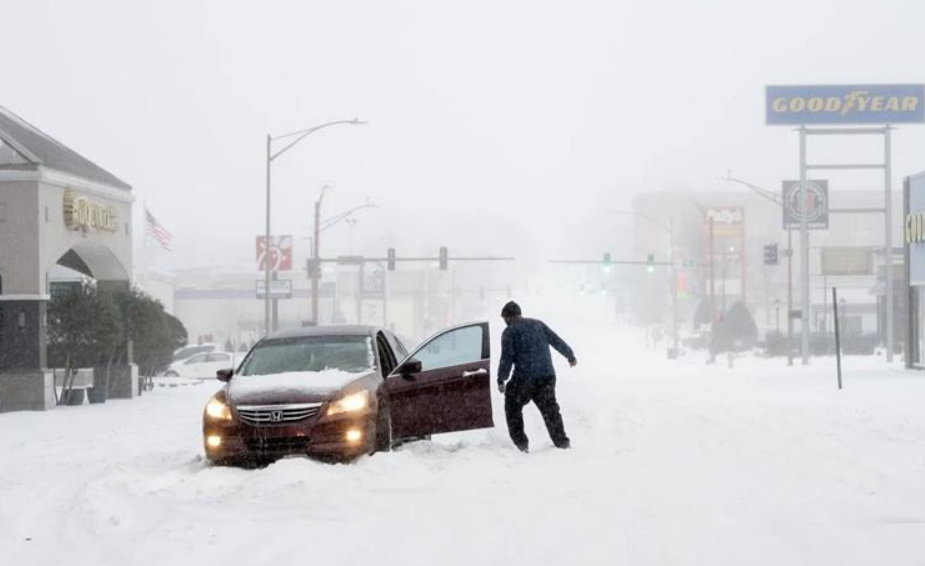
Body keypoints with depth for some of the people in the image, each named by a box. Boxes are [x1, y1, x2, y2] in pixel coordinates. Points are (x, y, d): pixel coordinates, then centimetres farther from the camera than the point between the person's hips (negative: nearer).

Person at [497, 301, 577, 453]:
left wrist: (501, 380, -6)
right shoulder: (538, 324, 15)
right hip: (547, 376, 5)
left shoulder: (510, 332, -2)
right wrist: (570, 356, 32)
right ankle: (562, 441, 16)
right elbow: (557, 341, 19)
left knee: (512, 407, 12)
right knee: (550, 409, 16)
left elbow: (507, 357, -10)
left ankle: (521, 443, 6)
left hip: (524, 378, -5)